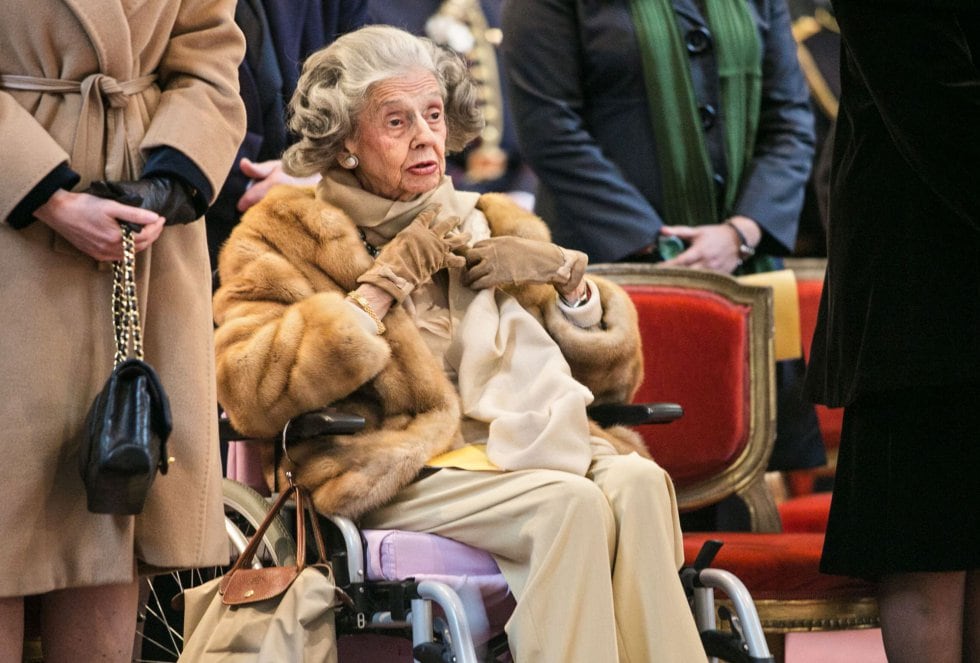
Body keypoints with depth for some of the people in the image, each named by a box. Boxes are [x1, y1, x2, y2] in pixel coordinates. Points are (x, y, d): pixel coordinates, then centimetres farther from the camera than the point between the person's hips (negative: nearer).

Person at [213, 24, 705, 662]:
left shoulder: (490, 225, 25)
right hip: (395, 476, -5)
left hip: (515, 446, 5)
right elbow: (253, 395, -10)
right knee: (570, 503, -31)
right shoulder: (285, 239, 10)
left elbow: (613, 373, 26)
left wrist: (566, 274, 6)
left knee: (637, 482, -27)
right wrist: (383, 286, -7)